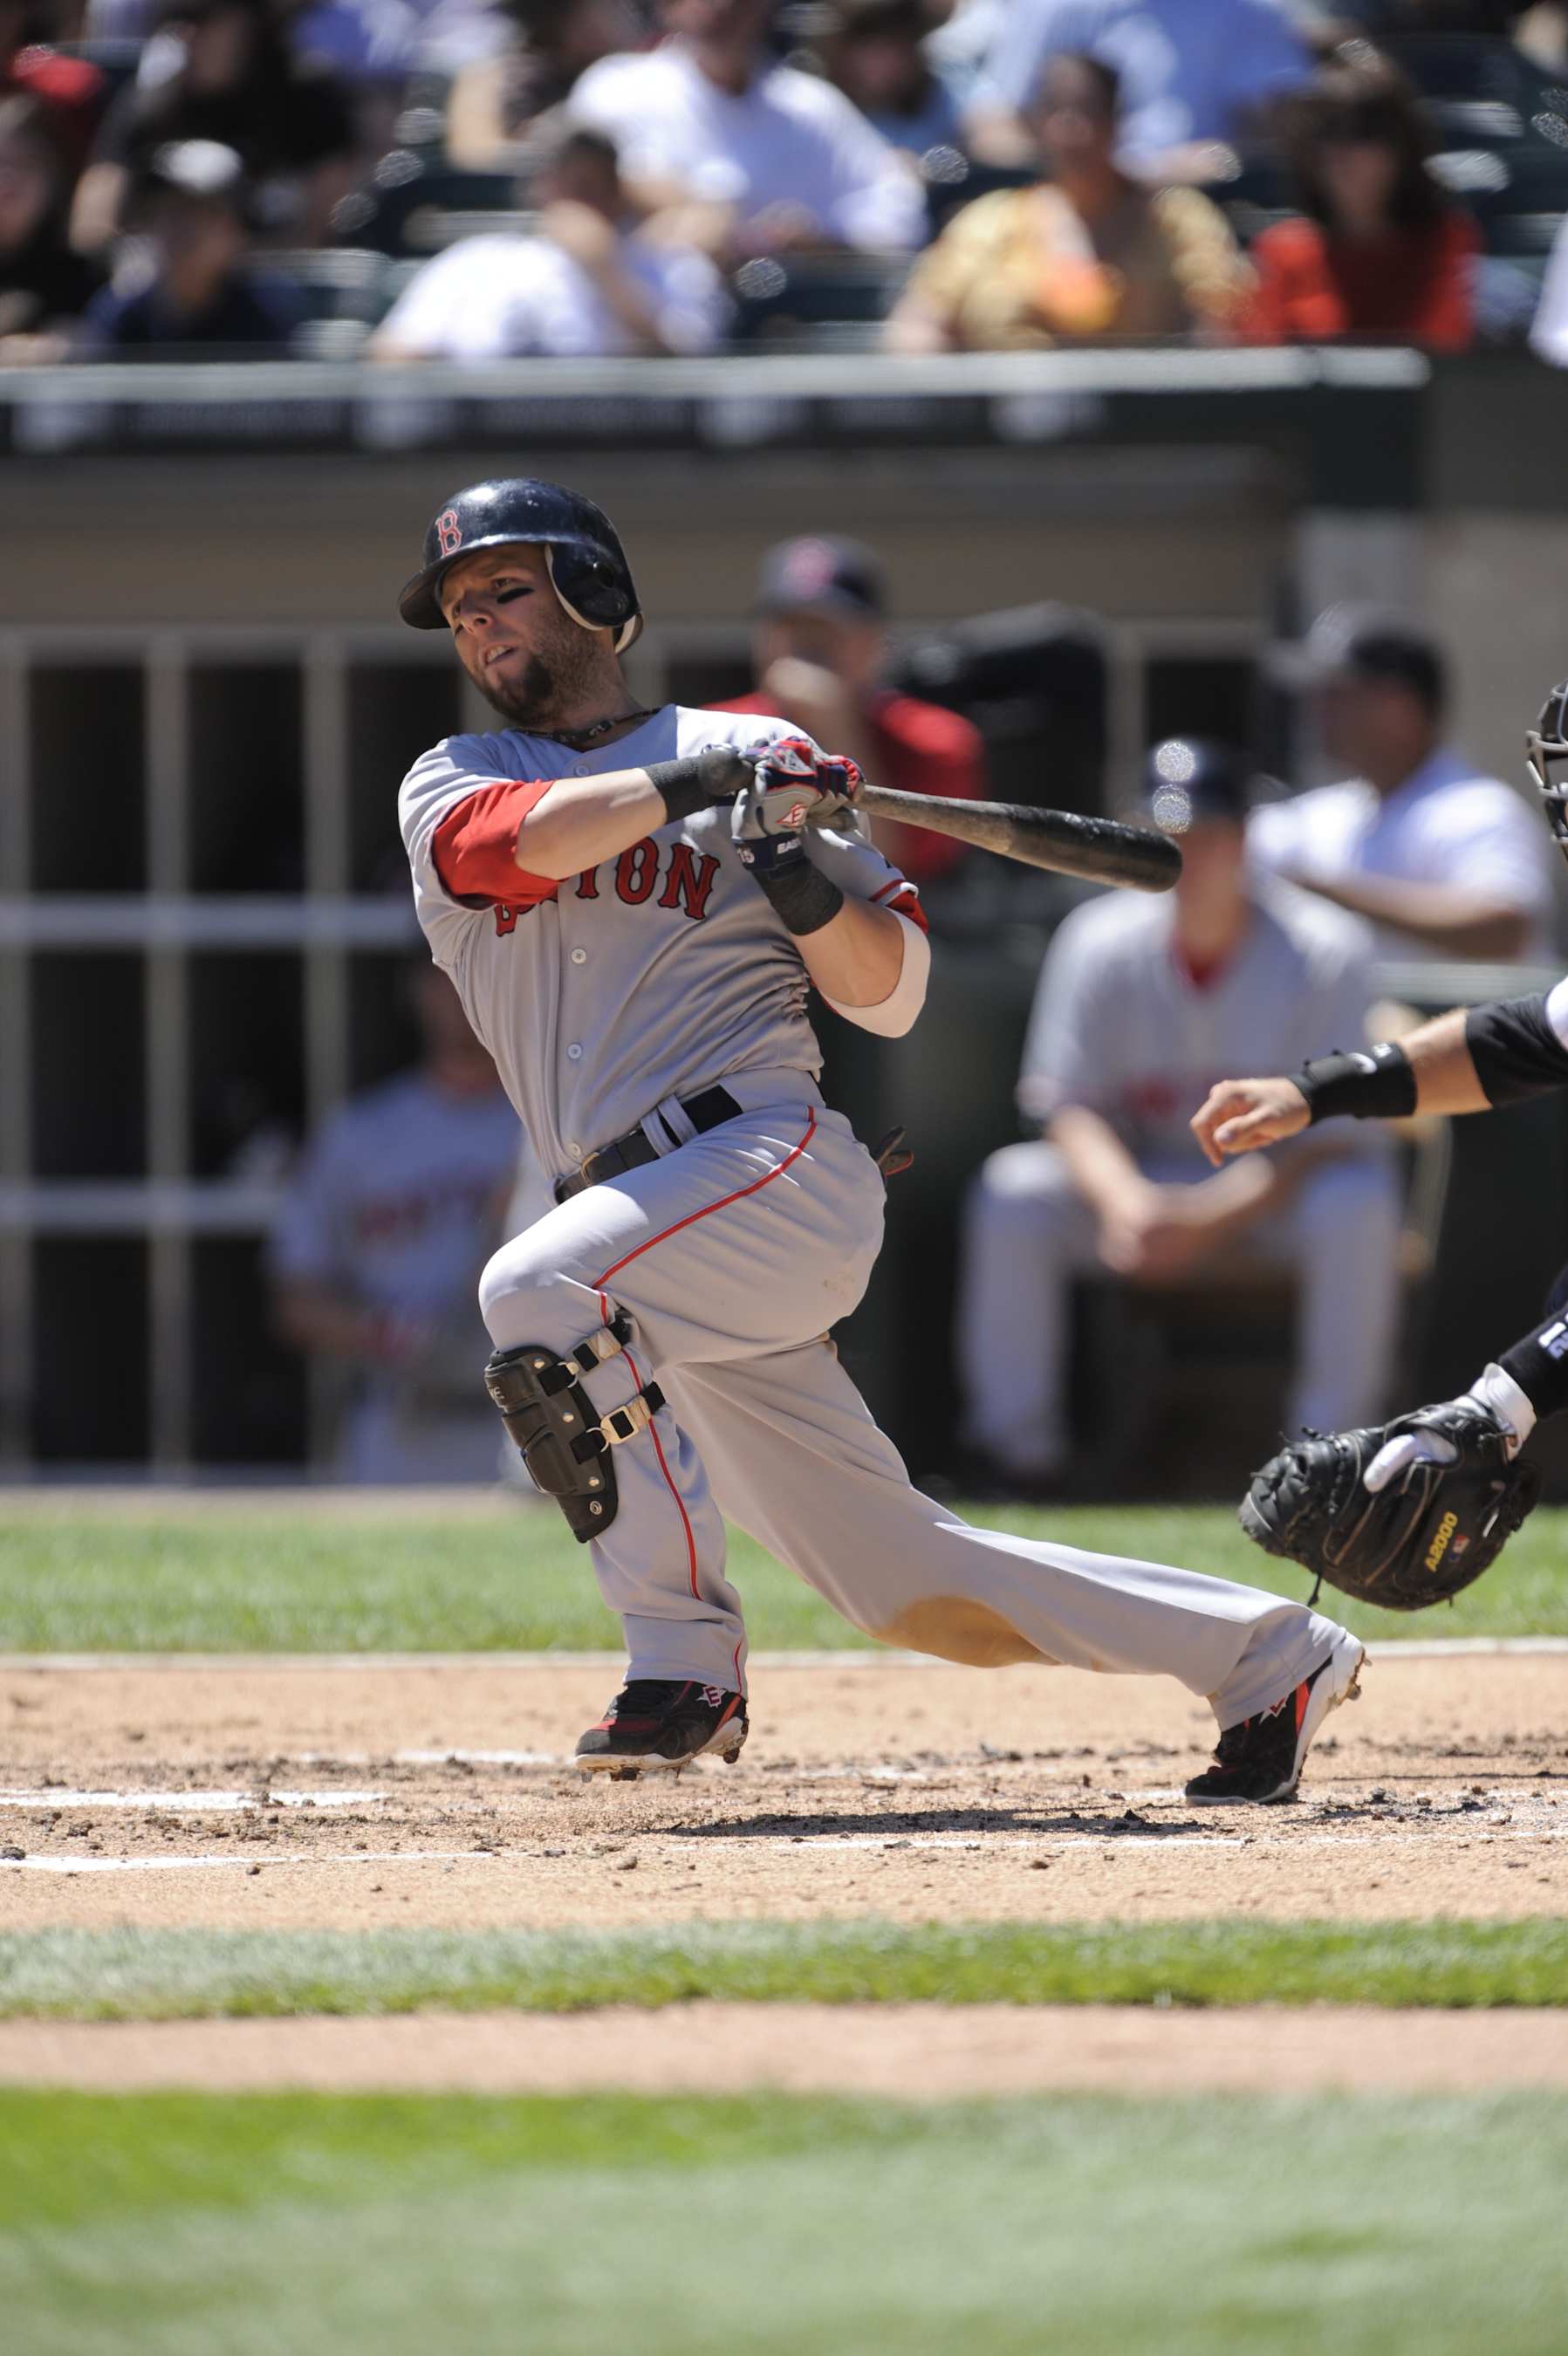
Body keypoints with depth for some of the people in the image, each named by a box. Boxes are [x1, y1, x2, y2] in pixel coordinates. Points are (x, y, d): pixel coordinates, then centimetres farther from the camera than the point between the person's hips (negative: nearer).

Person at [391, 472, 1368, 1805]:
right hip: (661, 1220, 5)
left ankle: (683, 1661, -22)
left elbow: (889, 992, 6)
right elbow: (520, 839, -11)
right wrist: (696, 781, -17)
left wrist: (804, 872, -11)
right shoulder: (449, 787, 15)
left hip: (778, 1161, -5)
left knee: (537, 1292, -30)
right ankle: (1271, 1659, 16)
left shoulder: (751, 750, 8)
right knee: (896, 1581, 6)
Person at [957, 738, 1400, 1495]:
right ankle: (1016, 1445, -17)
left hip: (1275, 1194, -2)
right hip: (1142, 1184, 3)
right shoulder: (1101, 943, -6)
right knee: (1012, 1191, -23)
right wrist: (1125, 1201, -27)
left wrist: (1216, 1214, -30)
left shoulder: (1324, 950, -14)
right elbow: (1066, 1104, -6)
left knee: (1358, 1202, -35)